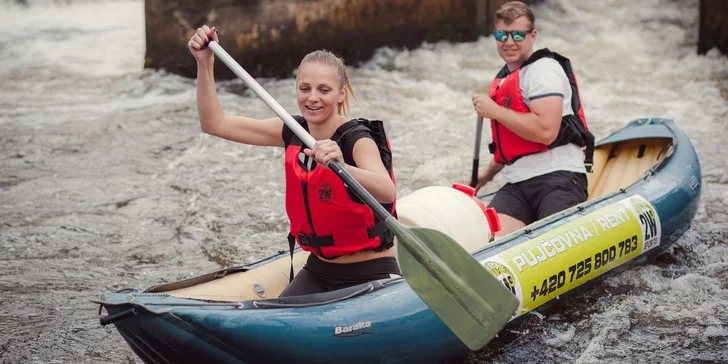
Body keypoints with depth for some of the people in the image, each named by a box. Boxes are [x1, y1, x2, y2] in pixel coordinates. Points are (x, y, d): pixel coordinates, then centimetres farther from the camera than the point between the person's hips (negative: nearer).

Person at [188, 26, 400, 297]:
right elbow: (214, 123, 3)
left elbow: (387, 192, -39)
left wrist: (342, 166, -57)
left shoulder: (358, 139, -18)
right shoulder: (293, 132, 1)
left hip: (370, 276, -5)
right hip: (318, 271, 5)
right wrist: (204, 63, -7)